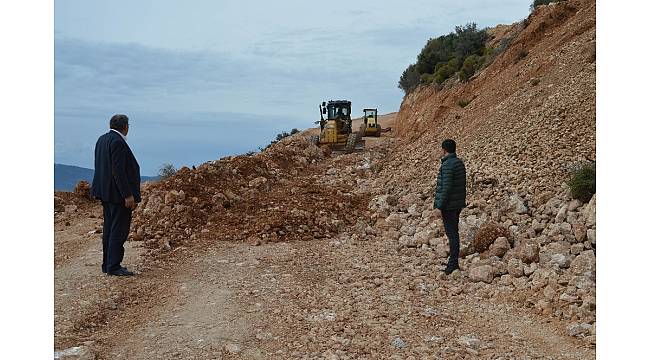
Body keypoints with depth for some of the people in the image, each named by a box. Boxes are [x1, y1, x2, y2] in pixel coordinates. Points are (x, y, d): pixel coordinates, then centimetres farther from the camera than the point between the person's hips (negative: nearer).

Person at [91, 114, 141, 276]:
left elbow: (101, 168, 15)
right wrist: (128, 195, -20)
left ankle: (107, 264, 23)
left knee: (109, 228, 15)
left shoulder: (102, 139, 12)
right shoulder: (118, 142, -18)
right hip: (118, 193, -10)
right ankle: (114, 267, 0)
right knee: (119, 229, -4)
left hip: (106, 192, 10)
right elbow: (118, 171, -22)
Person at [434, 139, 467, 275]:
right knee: (454, 232, 15)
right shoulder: (460, 163, 10)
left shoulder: (447, 165, -18)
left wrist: (440, 204, -17)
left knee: (451, 233, -6)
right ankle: (453, 262, 24)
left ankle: (453, 263, -2)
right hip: (458, 204, 9)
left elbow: (446, 187, -22)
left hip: (448, 205, -9)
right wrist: (462, 201, 22)